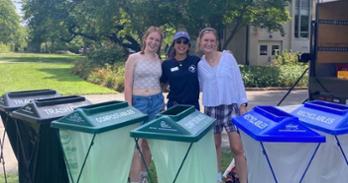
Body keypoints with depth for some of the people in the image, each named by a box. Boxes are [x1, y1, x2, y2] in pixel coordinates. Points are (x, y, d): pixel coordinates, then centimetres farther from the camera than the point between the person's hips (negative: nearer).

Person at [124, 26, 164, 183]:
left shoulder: (159, 61, 10)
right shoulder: (134, 58, -2)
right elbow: (128, 86, -6)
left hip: (157, 102, 4)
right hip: (138, 102, -4)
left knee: (149, 142, 10)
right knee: (136, 143, -7)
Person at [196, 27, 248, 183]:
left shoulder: (228, 57, -3)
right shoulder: (199, 64, 3)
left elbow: (238, 80, -2)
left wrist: (243, 104, -4)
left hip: (231, 107, -2)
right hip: (211, 109, 2)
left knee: (237, 148, -5)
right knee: (215, 144, 14)